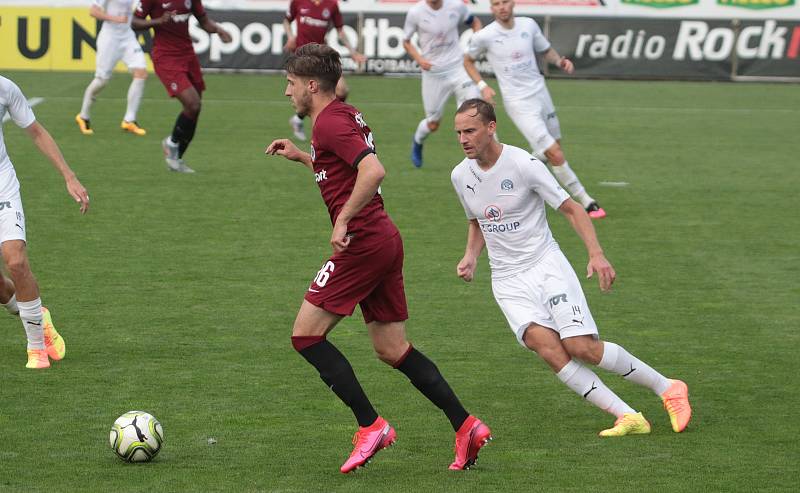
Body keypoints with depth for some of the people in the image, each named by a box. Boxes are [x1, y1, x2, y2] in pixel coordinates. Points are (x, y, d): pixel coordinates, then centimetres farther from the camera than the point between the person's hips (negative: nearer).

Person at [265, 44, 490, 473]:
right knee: (392, 349, 12)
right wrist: (300, 156, 26)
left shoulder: (329, 122, -12)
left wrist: (343, 220, -22)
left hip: (362, 243, -10)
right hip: (386, 241, 10)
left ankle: (370, 425, -5)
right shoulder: (346, 115, 18)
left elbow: (373, 171, -26)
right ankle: (466, 426, 7)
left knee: (306, 334, -4)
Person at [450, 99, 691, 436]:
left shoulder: (524, 165, -13)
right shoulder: (461, 176, 3)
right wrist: (470, 256, 3)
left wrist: (596, 254, -20)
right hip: (507, 279, 4)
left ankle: (666, 388, 6)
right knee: (546, 345, -21)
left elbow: (571, 209, -7)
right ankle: (627, 417, -19)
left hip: (546, 265, -4)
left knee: (581, 347, -16)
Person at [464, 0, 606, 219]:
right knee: (555, 155, -12)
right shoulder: (484, 36, -10)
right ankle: (586, 202, -3)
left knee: (551, 152, 14)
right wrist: (482, 86, -7)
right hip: (519, 104, -6)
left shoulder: (528, 25, 0)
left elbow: (546, 50, 15)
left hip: (541, 94, 6)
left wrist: (560, 61, -6)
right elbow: (468, 61, 7)